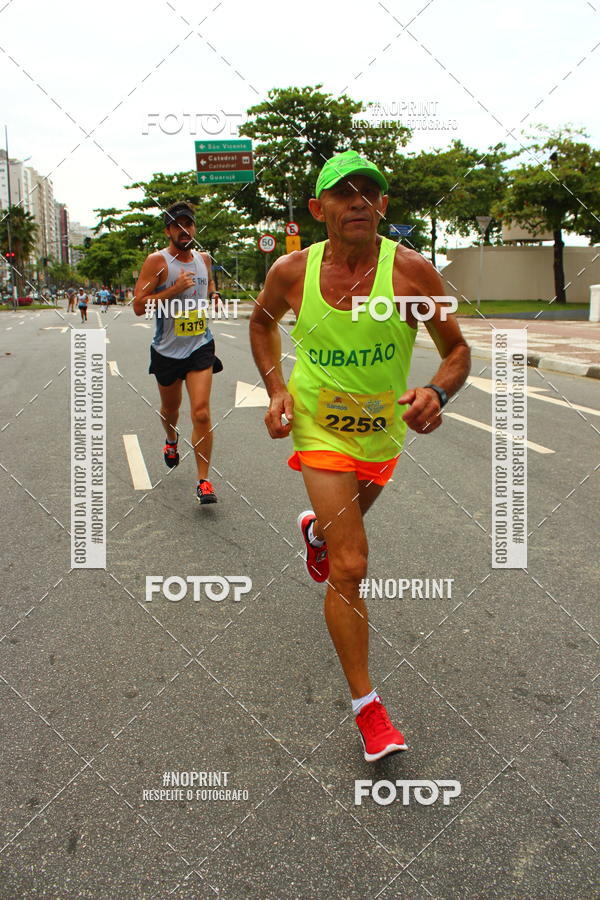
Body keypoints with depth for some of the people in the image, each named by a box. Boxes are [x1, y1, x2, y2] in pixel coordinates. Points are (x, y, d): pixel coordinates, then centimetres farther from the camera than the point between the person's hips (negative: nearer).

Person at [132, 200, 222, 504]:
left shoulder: (204, 259, 6)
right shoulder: (157, 261, -10)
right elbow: (138, 306, -17)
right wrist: (174, 289, -23)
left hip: (200, 347, 1)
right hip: (167, 350, -1)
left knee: (201, 414, -13)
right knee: (170, 408, 20)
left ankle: (203, 480, -5)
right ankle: (171, 441, 55)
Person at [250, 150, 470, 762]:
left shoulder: (411, 271, -17)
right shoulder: (292, 272, -12)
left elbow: (457, 350, -8)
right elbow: (262, 322, 10)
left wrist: (437, 393, -30)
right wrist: (276, 389, -5)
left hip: (384, 430, 2)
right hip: (321, 430, -2)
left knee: (346, 522, 30)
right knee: (350, 567, -10)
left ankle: (313, 530, 70)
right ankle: (366, 707, 3)